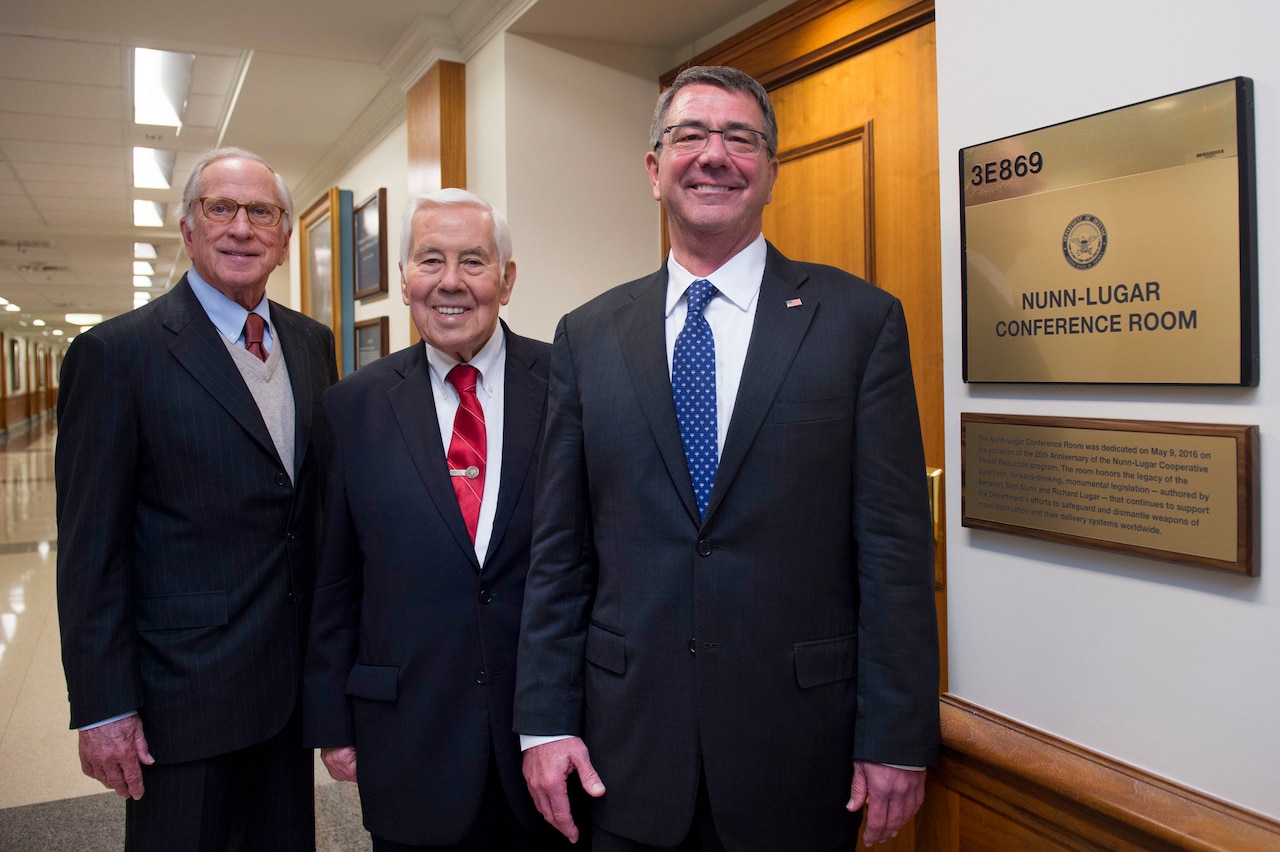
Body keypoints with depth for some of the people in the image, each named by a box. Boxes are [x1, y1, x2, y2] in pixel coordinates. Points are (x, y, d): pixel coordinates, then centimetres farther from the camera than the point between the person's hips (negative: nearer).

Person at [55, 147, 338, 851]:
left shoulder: (312, 343, 6)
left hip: (292, 680, 6)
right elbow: (90, 548, -11)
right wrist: (101, 707, -12)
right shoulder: (115, 354, -11)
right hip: (185, 695, -5)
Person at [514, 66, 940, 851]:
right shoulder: (589, 336, 4)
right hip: (628, 742, 2)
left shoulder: (862, 320, -3)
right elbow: (560, 548, 4)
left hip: (796, 749, -1)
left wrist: (897, 740, -7)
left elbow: (894, 546, -5)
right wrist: (546, 721, 1)